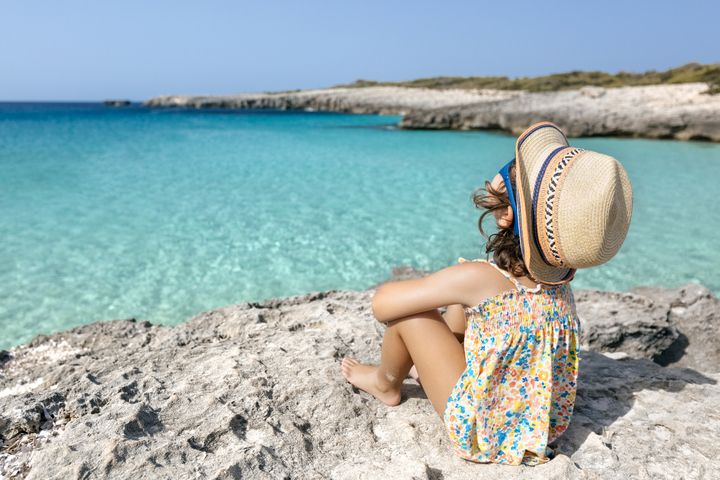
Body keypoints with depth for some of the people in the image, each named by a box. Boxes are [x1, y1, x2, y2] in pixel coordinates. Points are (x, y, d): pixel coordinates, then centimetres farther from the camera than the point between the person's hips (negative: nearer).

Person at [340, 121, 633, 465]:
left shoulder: (477, 279, -32)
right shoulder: (558, 278, -10)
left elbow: (382, 304, -20)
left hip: (483, 438, -6)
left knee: (407, 312, -5)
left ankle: (387, 383, 25)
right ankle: (429, 362, 40)